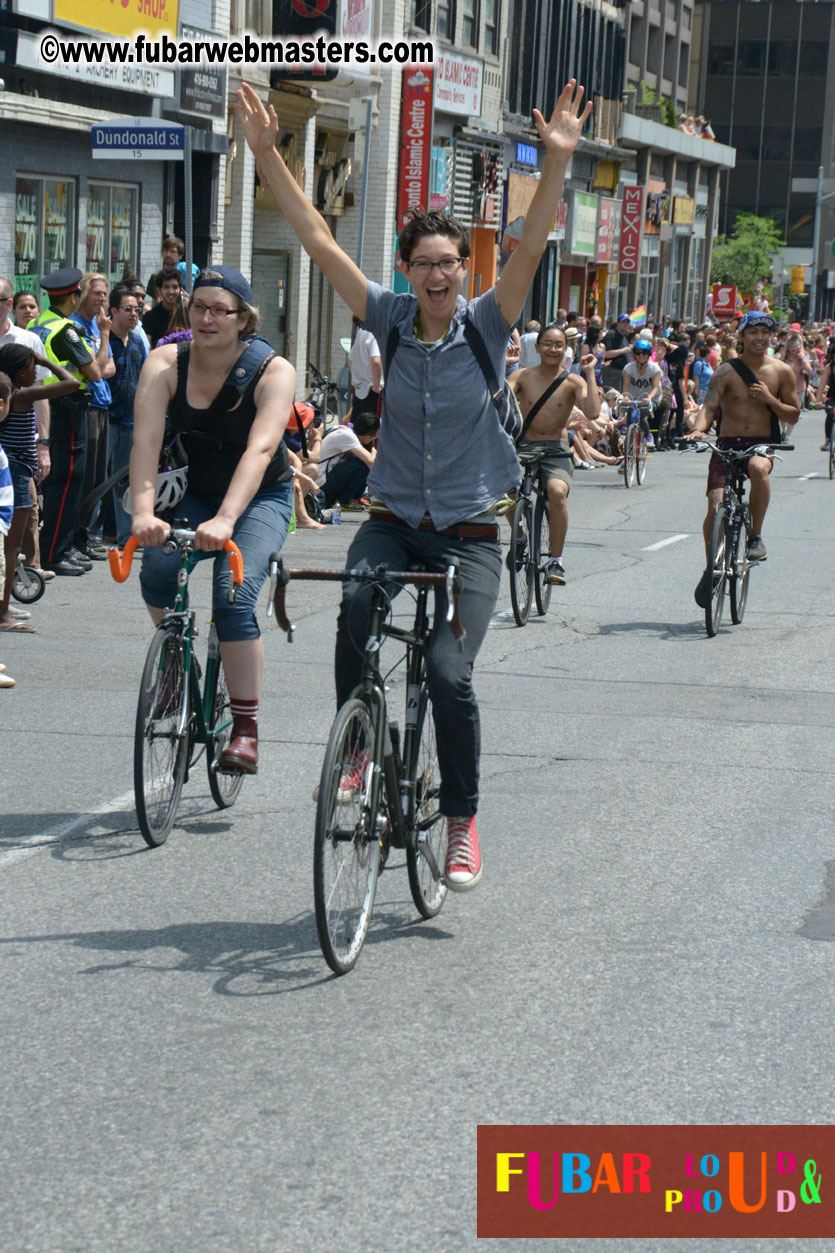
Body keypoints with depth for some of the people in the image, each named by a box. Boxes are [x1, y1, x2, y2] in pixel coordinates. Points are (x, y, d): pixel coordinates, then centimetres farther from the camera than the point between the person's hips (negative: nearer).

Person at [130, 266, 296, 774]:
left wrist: (225, 520, -50)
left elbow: (259, 450, -35)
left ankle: (245, 730, -18)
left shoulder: (273, 372, -20)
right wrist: (143, 512, -42)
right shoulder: (167, 362, -13)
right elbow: (146, 440, -25)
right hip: (193, 496, 3)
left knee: (233, 594, -26)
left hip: (262, 499, -3)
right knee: (157, 569, -25)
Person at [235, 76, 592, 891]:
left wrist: (557, 162, -32)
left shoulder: (485, 326, -5)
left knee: (448, 673, -14)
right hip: (394, 519, 2)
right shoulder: (390, 320, 0)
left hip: (469, 533, -2)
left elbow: (531, 249, -19)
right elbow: (317, 239, -4)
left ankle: (462, 824, 4)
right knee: (356, 608, -30)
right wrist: (266, 154, -11)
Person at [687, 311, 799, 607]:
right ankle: (711, 569, 13)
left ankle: (756, 536, -19)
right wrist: (698, 429, -33)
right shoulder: (726, 372, -2)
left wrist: (770, 399, -12)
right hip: (727, 445, 0)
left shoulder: (781, 371, 3)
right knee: (716, 507, -12)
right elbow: (709, 406, -12)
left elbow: (793, 416, 7)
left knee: (758, 468, -37)